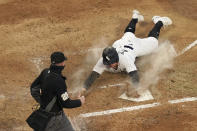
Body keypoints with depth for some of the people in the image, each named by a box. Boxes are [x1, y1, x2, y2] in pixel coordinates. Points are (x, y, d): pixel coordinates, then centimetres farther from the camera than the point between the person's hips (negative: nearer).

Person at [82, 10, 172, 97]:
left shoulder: (125, 59, -50)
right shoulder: (103, 61, -42)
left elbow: (134, 75, -58)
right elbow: (93, 75, -46)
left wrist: (134, 89, -75)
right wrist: (84, 89, -62)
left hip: (134, 44, -4)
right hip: (120, 43, 4)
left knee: (152, 39, 25)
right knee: (129, 33, 38)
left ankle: (159, 21, 50)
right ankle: (135, 17, 64)